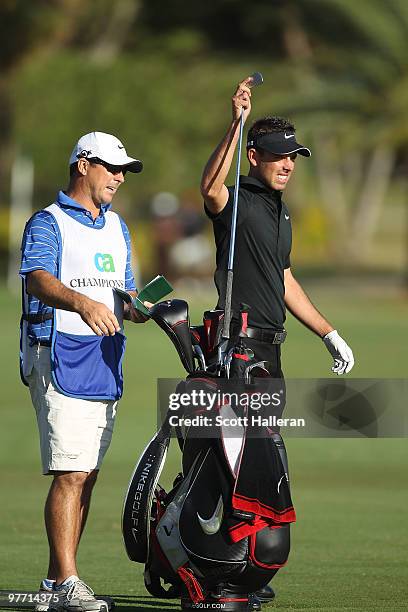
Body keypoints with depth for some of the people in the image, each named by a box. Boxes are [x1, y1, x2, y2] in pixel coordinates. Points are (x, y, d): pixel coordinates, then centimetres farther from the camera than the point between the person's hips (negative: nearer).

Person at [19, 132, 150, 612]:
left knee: (86, 474, 8)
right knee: (69, 473, -14)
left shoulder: (117, 227, 20)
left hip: (105, 364, 8)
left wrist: (137, 307, -1)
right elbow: (37, 279, -23)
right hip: (60, 357, -8)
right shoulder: (47, 223, -5)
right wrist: (81, 302, -42)